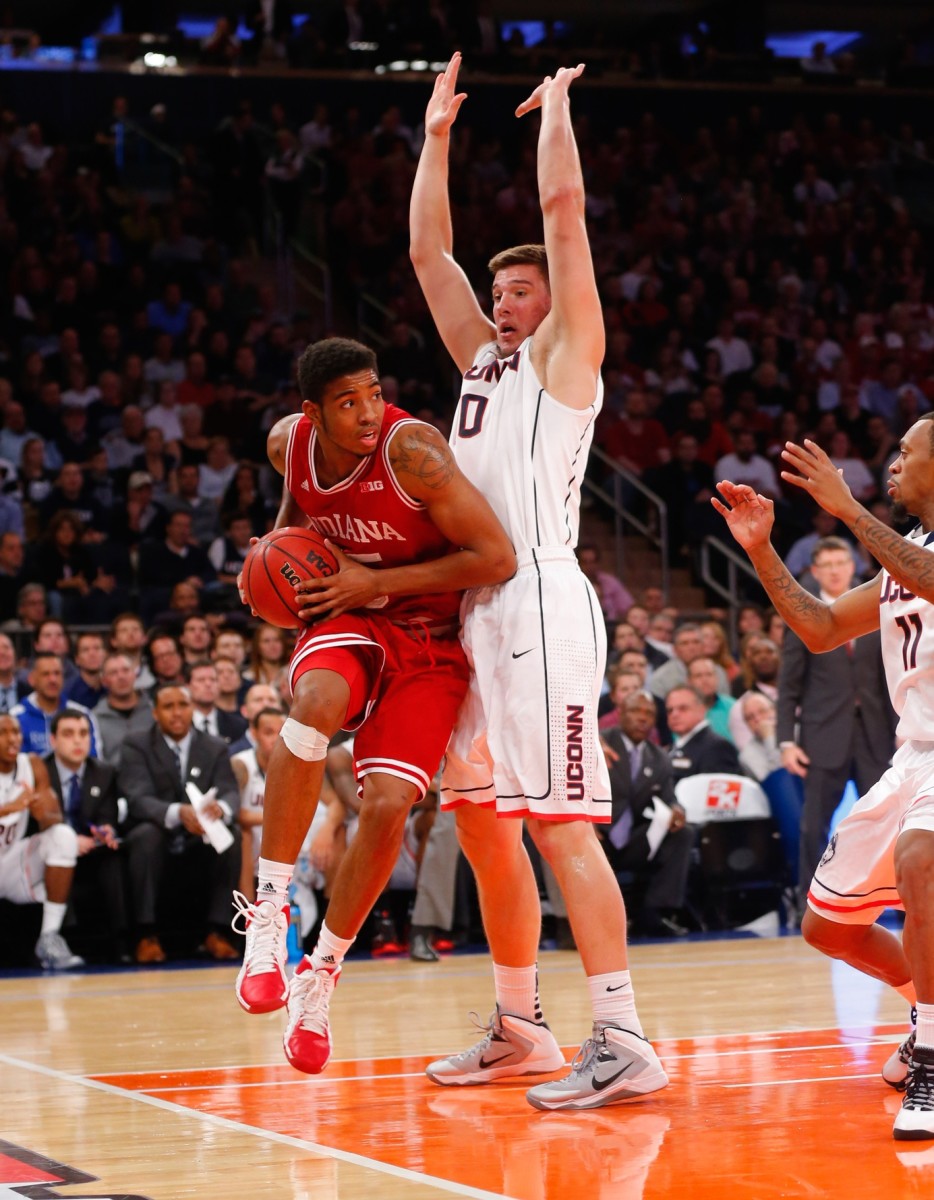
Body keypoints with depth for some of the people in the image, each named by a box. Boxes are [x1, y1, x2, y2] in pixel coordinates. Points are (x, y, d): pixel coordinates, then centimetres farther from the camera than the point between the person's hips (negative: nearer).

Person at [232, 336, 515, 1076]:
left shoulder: (411, 450, -25)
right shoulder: (289, 442, -8)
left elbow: (497, 559, -25)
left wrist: (373, 582, -24)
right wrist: (282, 540, -1)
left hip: (430, 643, -2)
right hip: (347, 624, 3)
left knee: (387, 805, -18)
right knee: (319, 702, -35)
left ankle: (322, 974, 5)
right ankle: (268, 911, -28)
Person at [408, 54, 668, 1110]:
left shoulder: (564, 352, 3)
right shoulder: (484, 358, 23)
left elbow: (563, 208, -5)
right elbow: (426, 250, 26)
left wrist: (556, 104, 8)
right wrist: (436, 135, 26)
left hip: (539, 600, -9)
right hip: (475, 608, 9)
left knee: (560, 822, -14)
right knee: (482, 823, 11)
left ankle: (623, 1042, -16)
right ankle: (518, 1029, 20)